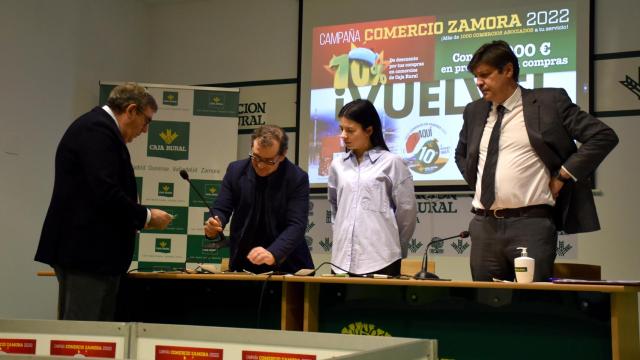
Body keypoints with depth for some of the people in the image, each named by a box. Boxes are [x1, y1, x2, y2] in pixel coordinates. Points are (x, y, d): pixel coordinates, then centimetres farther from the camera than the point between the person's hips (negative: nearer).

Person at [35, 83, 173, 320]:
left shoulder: (97, 127, 19)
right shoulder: (97, 129, -14)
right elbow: (106, 194, -23)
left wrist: (137, 219, 13)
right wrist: (147, 217, -10)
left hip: (90, 254, 11)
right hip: (87, 255, -11)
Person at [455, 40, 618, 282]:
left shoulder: (549, 101, -1)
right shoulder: (474, 111, 15)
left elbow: (604, 136, -3)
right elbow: (461, 153, 33)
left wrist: (563, 176, -5)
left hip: (531, 224, -5)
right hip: (483, 225, 5)